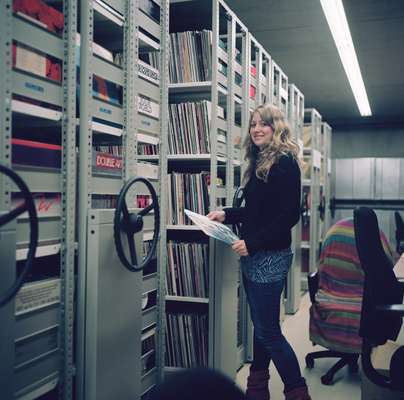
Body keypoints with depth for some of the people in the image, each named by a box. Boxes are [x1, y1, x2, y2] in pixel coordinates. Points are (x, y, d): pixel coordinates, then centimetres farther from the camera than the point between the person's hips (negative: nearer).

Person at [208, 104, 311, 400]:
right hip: (253, 257, 9)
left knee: (268, 331, -3)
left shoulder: (285, 162, -12)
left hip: (271, 256, -8)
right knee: (261, 325, 16)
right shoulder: (258, 163, 13)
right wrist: (226, 215, 7)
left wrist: (253, 243, -20)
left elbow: (289, 215, -18)